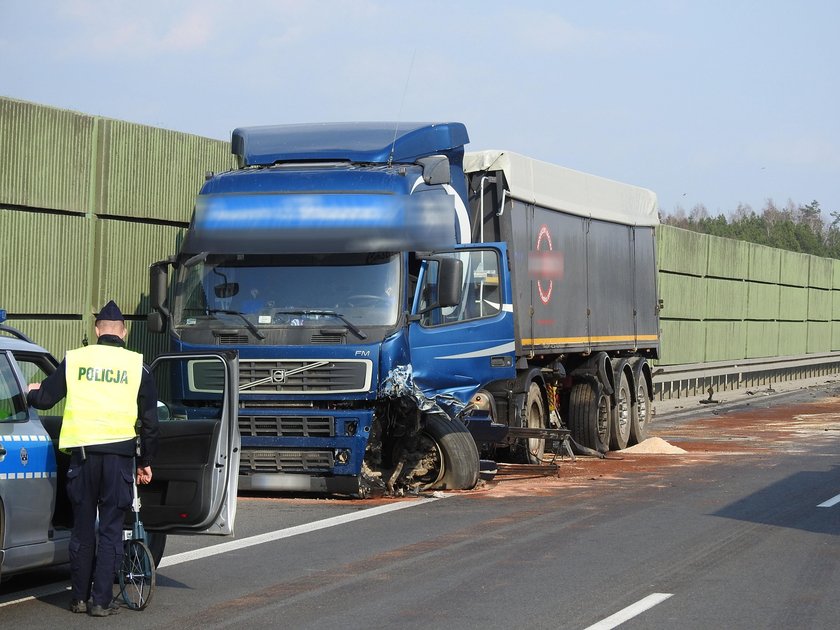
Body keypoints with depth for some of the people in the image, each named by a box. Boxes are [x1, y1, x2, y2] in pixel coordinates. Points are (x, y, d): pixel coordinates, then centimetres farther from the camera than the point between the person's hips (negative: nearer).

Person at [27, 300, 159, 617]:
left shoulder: (74, 359, 3)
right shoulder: (136, 365, 4)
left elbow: (43, 399, 10)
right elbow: (149, 421, 6)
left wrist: (32, 391, 33)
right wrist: (146, 461, 15)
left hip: (82, 451, 1)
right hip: (119, 452, -1)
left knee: (82, 527, 11)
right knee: (111, 529, 4)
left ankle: (80, 597, 15)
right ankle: (102, 600, 1)